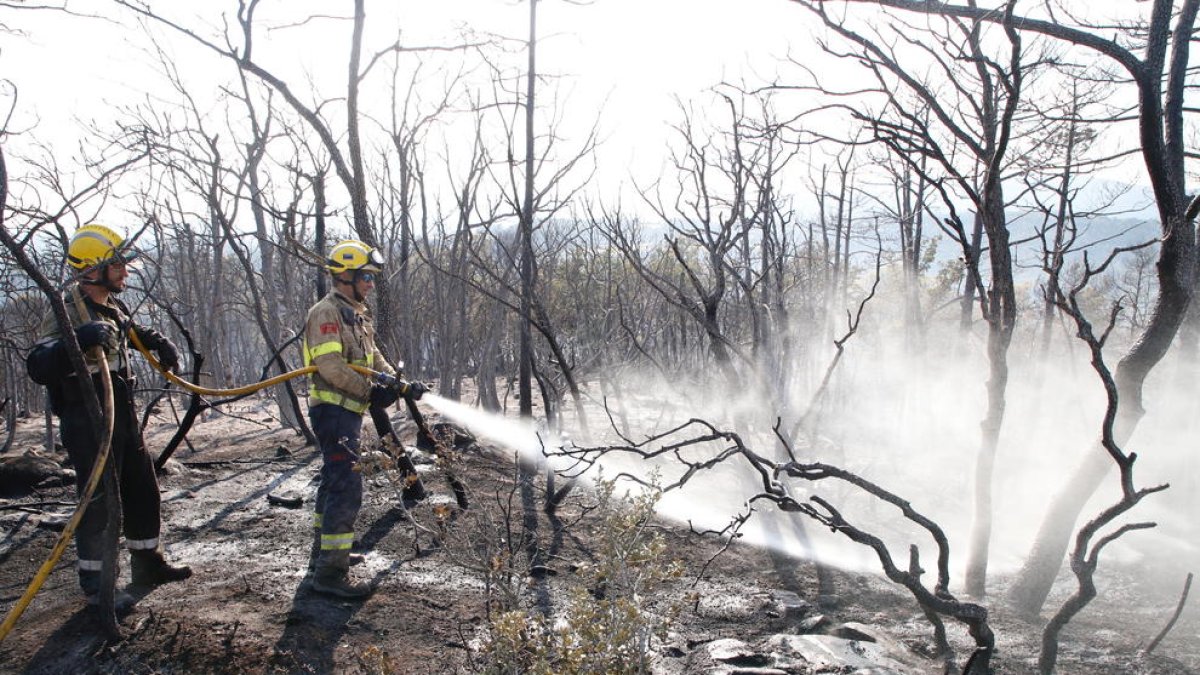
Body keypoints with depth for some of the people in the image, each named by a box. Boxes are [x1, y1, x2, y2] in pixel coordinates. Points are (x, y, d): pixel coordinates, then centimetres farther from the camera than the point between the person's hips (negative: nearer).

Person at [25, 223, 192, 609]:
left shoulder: (113, 308, 9)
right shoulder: (67, 310, -17)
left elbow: (135, 332, 33)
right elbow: (38, 368, -27)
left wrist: (161, 343, 15)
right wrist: (77, 342, -43)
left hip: (122, 418, 9)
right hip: (87, 424, -9)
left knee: (143, 493, 16)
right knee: (99, 502, -1)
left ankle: (147, 564, 32)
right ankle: (95, 584, 14)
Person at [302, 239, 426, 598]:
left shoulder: (358, 316, 17)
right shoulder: (326, 313, -14)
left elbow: (374, 359, 15)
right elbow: (330, 365, -24)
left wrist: (400, 385, -1)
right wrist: (372, 391, -23)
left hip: (348, 411, 10)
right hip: (333, 410, -10)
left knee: (335, 480, 22)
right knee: (347, 487, -14)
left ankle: (324, 545, 39)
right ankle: (331, 572, -12)